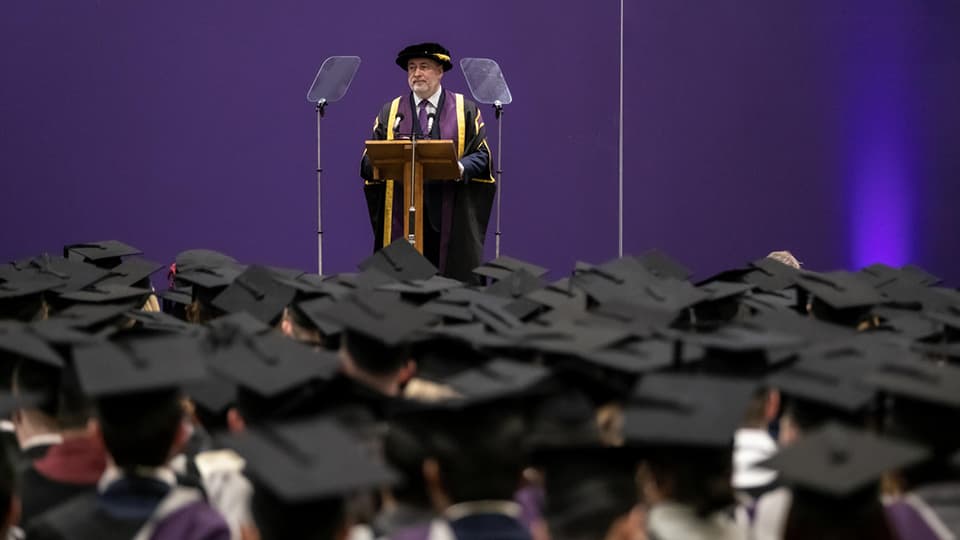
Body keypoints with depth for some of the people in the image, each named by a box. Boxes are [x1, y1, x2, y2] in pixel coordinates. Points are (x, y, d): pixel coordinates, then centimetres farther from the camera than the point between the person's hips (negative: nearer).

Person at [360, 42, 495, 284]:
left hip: (450, 218, -1)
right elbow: (368, 162, 11)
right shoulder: (390, 112, 16)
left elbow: (482, 155, 3)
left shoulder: (466, 110, 10)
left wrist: (462, 168, -19)